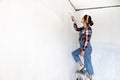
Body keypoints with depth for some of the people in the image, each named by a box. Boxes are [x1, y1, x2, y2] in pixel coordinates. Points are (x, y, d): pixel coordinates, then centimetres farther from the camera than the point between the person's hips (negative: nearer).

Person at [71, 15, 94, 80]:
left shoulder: (88, 28, -20)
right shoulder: (83, 28, 7)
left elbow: (87, 41, -23)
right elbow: (76, 29, 26)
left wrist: (83, 51, -22)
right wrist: (74, 21, 17)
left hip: (86, 48, -9)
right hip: (82, 47, 9)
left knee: (87, 63, 3)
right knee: (74, 53, 23)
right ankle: (81, 64, 28)